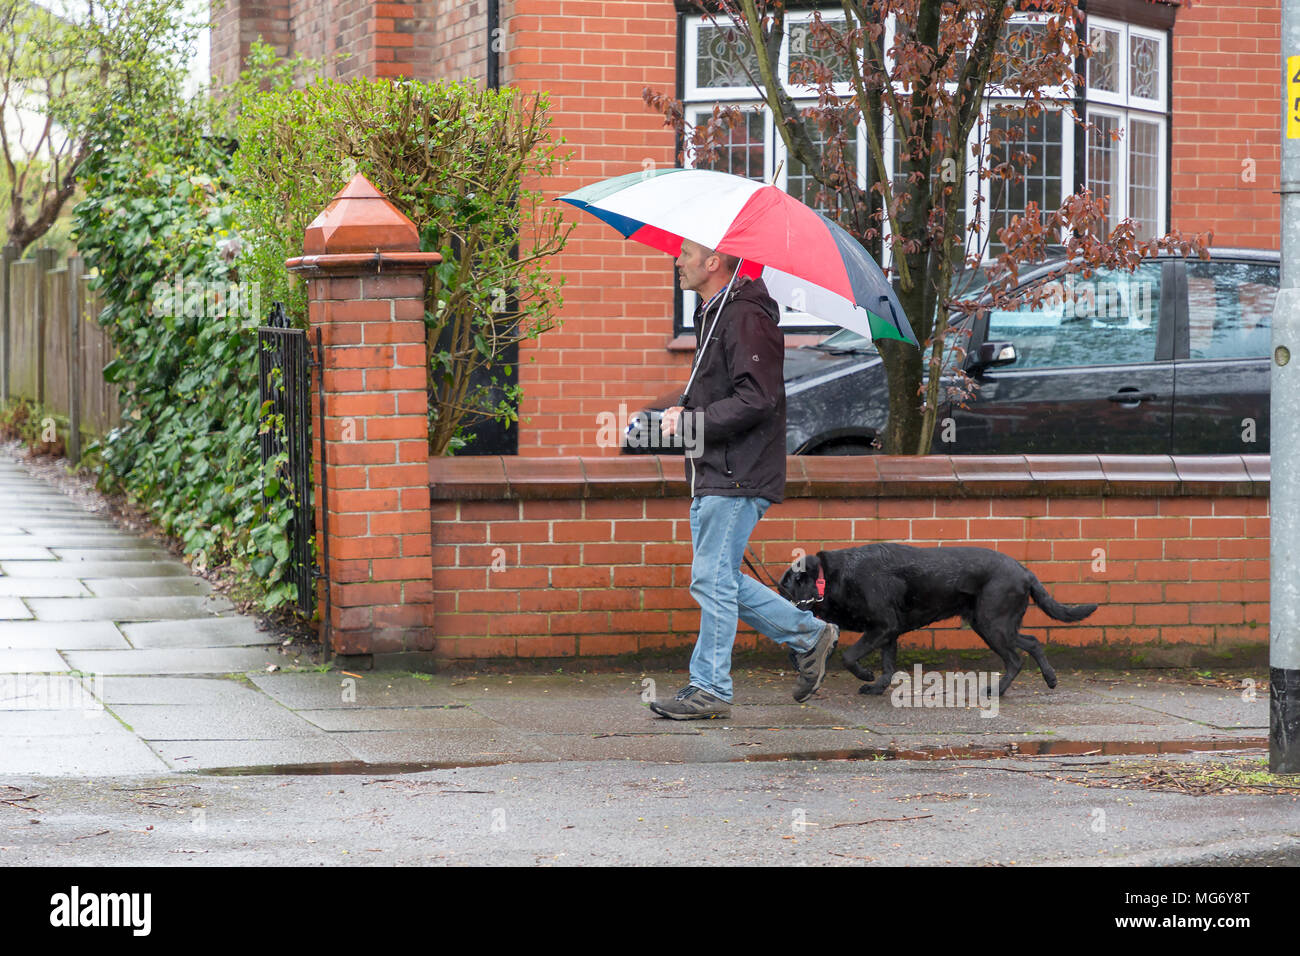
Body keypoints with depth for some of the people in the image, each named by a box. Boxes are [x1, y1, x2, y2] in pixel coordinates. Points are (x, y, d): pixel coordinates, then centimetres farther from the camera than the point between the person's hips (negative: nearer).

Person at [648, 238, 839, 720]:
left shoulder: (747, 319, -16)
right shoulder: (712, 315, 17)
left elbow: (756, 400, -23)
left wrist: (691, 422, -20)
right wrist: (686, 408, 8)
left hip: (739, 478, -10)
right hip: (713, 474, 10)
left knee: (713, 579, -6)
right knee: (718, 580, 12)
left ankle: (709, 687, 1)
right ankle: (809, 635, 22)